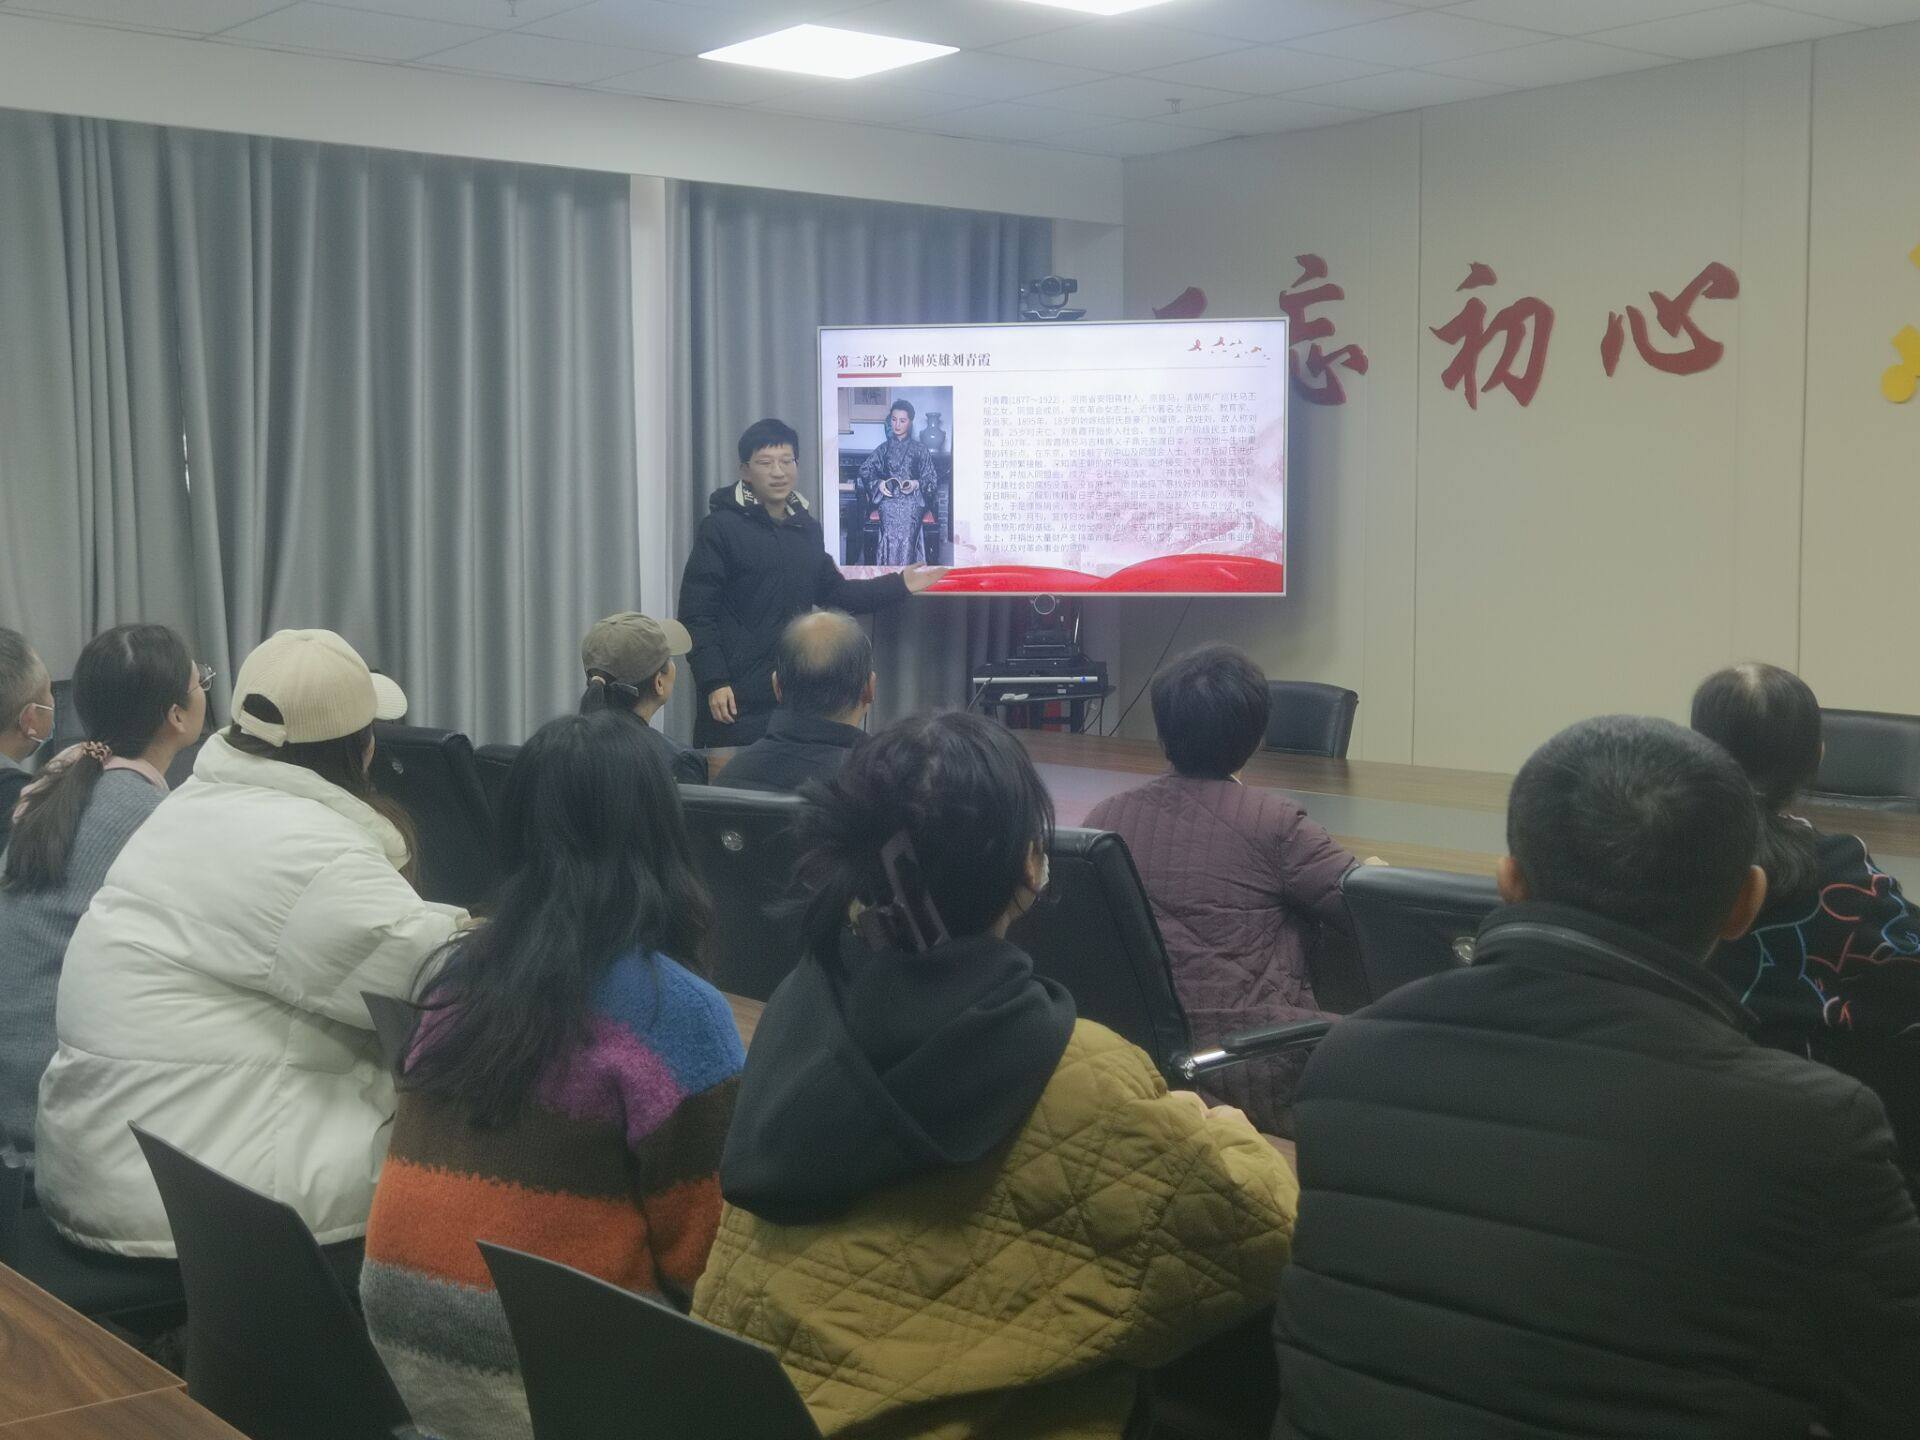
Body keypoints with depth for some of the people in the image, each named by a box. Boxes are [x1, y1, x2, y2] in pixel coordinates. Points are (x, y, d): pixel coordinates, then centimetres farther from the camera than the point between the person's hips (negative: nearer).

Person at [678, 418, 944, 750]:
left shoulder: (805, 527, 12)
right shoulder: (721, 527, -8)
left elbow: (833, 593, 21)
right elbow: (697, 613, -11)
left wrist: (898, 585, 13)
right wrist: (713, 682, -18)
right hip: (739, 695, -6)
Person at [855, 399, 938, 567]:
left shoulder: (919, 449, 13)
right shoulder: (884, 448, 17)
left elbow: (932, 479, 11)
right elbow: (865, 470, 17)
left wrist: (916, 484, -10)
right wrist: (878, 484, -3)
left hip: (912, 498, -1)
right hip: (888, 498, 1)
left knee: (906, 532, -32)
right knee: (891, 532, -30)